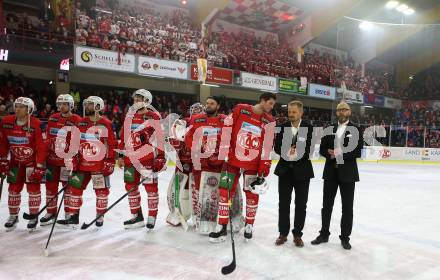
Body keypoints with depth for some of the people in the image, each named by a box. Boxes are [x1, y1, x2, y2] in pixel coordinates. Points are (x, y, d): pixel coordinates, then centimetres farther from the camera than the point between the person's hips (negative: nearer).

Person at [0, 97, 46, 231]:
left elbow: (42, 147, -20)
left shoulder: (36, 124, -21)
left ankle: (33, 217, 15)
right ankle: (13, 216, 27)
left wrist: (39, 167, -20)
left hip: (33, 161, -4)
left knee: (33, 189, 0)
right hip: (15, 161, 4)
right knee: (14, 189, 10)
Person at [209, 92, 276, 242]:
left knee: (252, 194, 9)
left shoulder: (269, 121, -1)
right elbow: (226, 130, -2)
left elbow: (267, 147, -2)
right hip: (233, 160, -1)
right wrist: (223, 152, -5)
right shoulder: (240, 110, -5)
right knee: (225, 191, 1)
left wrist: (263, 169, -4)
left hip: (253, 164, 1)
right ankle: (221, 227, 14)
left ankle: (249, 226, 30)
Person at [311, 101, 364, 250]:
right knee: (326, 205, 10)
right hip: (330, 172, 3)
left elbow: (358, 152, -9)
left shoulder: (356, 130, -2)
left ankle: (345, 237, 20)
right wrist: (329, 153, -13)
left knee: (347, 207, 7)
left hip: (348, 173, -3)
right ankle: (324, 234, 24)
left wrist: (341, 154, -19)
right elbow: (322, 149, 7)